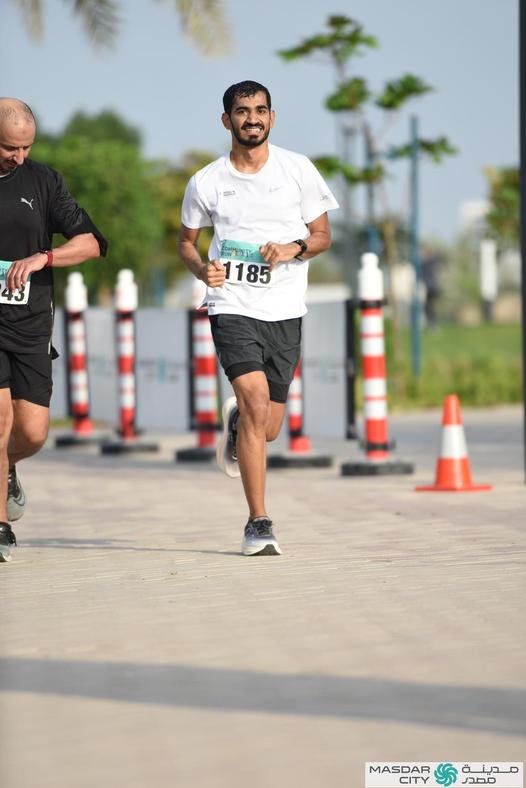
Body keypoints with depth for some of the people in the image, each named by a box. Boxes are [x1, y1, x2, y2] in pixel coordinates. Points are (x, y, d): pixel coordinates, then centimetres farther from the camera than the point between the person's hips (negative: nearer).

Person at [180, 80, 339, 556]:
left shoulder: (298, 170, 3)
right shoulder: (206, 182, 3)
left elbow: (323, 235, 9)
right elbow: (187, 240, 15)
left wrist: (293, 248, -13)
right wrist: (201, 269, -7)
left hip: (285, 310, 2)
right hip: (232, 305, -2)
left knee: (266, 428, 6)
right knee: (256, 402, -20)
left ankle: (236, 425, 46)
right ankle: (258, 524, -13)